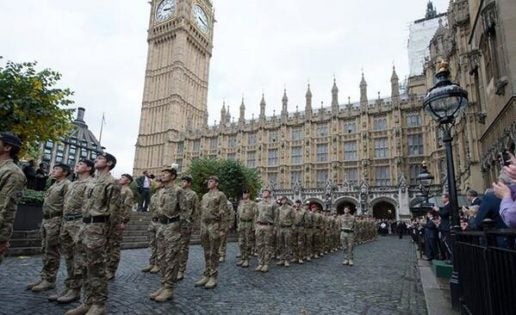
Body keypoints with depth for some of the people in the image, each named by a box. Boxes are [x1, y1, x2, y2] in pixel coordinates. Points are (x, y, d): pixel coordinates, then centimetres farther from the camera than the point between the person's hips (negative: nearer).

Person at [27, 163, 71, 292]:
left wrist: (63, 223, -21)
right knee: (45, 251, 13)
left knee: (52, 252, -3)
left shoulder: (67, 185, -10)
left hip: (55, 220, -9)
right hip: (46, 219, 9)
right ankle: (44, 277, 22)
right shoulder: (54, 185, 19)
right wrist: (44, 220, 17)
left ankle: (50, 280, 6)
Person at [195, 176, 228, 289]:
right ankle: (206, 276, 19)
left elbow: (223, 213, -10)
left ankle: (213, 278, 8)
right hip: (204, 226, 7)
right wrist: (201, 226, 14)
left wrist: (221, 229, -15)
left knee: (213, 253, -1)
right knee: (206, 253, 11)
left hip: (215, 226, -6)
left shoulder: (220, 195, -5)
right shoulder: (205, 196, 16)